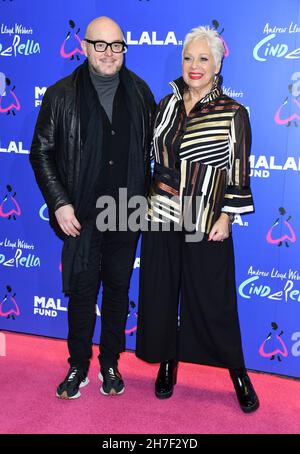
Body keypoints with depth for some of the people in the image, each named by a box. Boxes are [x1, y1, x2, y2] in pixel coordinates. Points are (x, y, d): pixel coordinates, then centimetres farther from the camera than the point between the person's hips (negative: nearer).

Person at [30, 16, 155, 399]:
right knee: (81, 293, 7)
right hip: (82, 216, -2)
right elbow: (41, 153, -1)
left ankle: (110, 364, 31)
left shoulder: (140, 92, 3)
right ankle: (78, 367, 26)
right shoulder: (62, 95, -4)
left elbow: (151, 148, 9)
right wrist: (59, 203, -9)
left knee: (118, 290, 13)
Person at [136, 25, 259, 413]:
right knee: (161, 294, 11)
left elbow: (239, 172, -5)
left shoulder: (232, 113, -5)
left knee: (212, 300, 4)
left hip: (206, 224, -4)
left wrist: (226, 217, -10)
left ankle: (238, 373, 25)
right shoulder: (167, 105, 8)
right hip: (161, 219, 4)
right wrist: (155, 184, 11)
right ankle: (167, 363, 32)